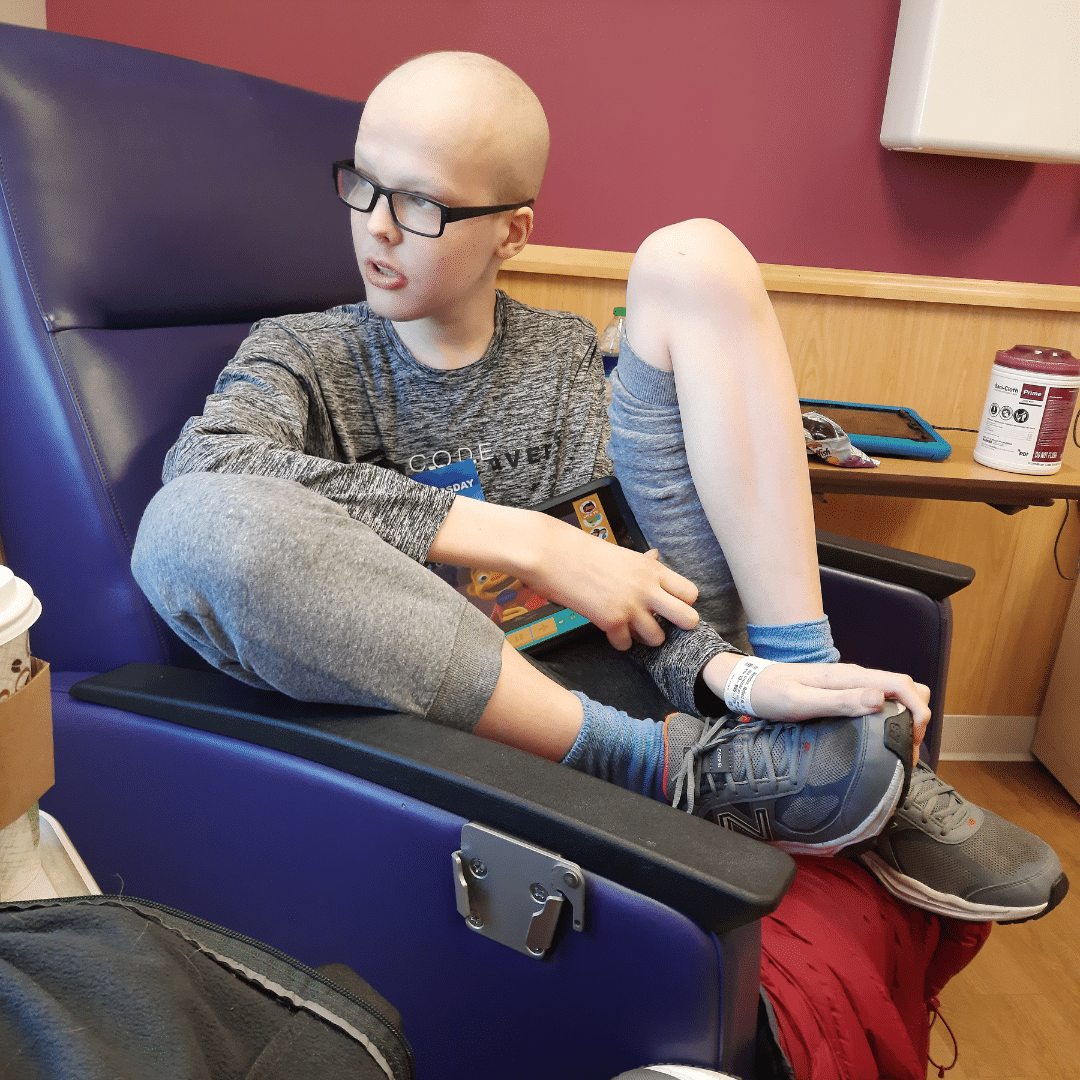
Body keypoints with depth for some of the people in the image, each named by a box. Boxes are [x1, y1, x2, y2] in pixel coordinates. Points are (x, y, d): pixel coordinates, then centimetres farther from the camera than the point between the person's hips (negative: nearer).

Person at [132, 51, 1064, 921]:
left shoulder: (567, 354, 12)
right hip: (470, 707, -1)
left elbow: (623, 553, 1)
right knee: (193, 527, -31)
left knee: (692, 257, -3)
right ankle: (672, 767, -22)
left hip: (642, 665, 2)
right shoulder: (303, 357, 5)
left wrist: (725, 672, -21)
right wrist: (529, 542, -24)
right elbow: (204, 464, -18)